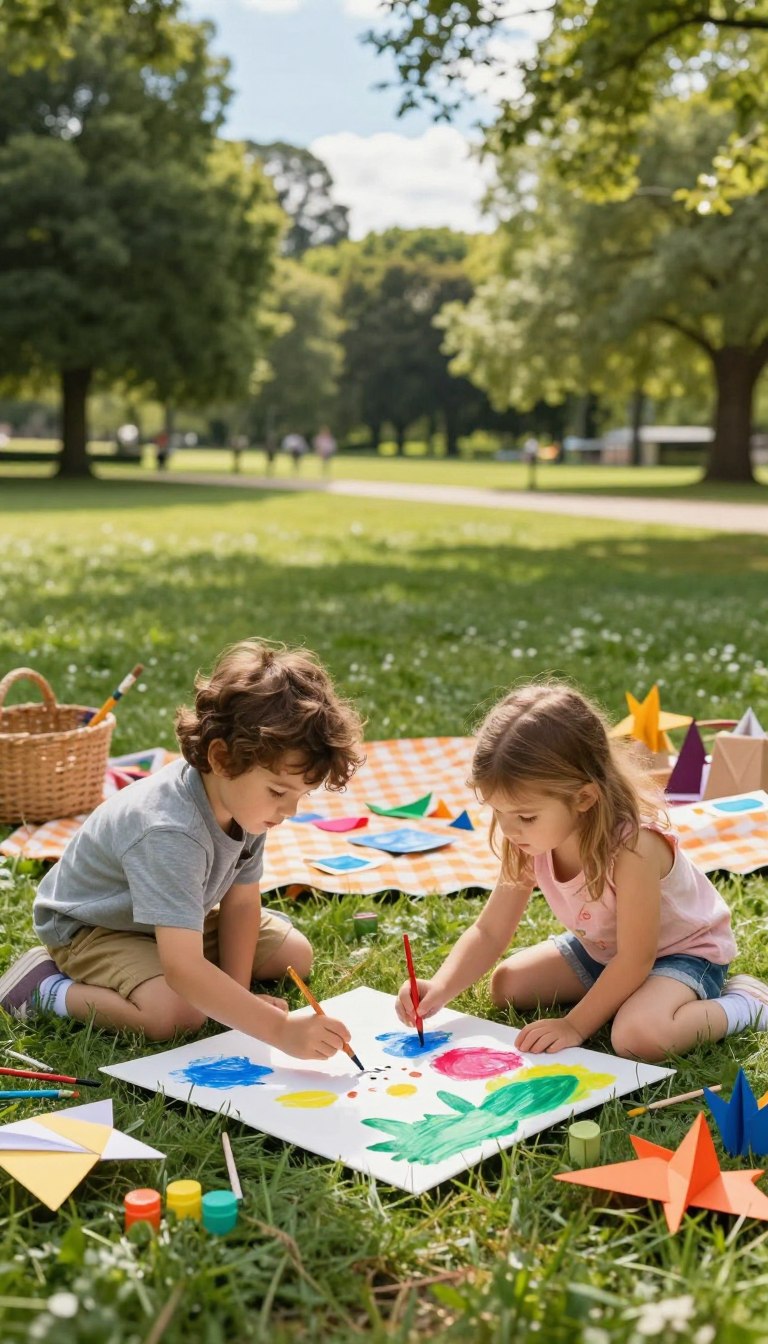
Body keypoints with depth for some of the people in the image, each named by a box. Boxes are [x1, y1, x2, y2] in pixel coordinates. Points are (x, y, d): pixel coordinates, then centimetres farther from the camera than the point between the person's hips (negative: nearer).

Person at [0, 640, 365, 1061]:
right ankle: (49, 987, -10)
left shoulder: (245, 799, -18)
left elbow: (241, 902, -7)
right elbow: (184, 971, -48)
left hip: (174, 917, 8)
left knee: (295, 955, 4)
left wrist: (236, 994, -15)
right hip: (89, 927, -8)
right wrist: (283, 1031, -50)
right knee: (179, 1013, -33)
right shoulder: (170, 833, -43)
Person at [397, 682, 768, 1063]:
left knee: (637, 1036, -34)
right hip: (601, 948, 8)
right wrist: (439, 989, -24)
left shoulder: (633, 845, -38)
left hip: (682, 951, -7)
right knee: (506, 985, 0)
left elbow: (635, 960, -29)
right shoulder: (531, 842, -17)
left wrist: (576, 1025, -27)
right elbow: (489, 932, -9)